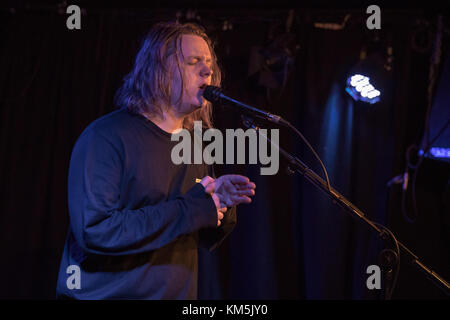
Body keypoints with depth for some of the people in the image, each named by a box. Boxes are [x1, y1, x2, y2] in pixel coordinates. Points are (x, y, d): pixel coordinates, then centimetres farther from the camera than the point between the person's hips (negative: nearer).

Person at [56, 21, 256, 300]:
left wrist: (220, 207, -8)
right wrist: (188, 210, -22)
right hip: (107, 293, -6)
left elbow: (204, 240, 12)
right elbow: (94, 230, -24)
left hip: (178, 293, 6)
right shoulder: (106, 136, -13)